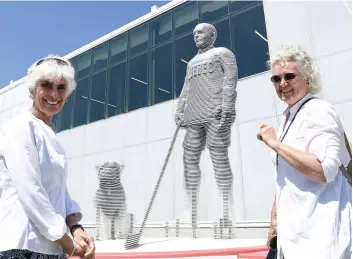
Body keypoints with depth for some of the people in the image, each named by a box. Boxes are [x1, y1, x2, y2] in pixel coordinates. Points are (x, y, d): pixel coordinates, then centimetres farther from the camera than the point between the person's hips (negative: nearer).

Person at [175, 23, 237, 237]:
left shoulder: (222, 53, 13)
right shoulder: (192, 62, 32)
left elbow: (231, 78, -3)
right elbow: (186, 89, 26)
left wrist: (227, 105, -18)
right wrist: (179, 111, 12)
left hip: (216, 113, -7)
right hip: (194, 116, 7)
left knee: (219, 157, -11)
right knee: (190, 158, -1)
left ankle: (227, 210, -6)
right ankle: (191, 210, 4)